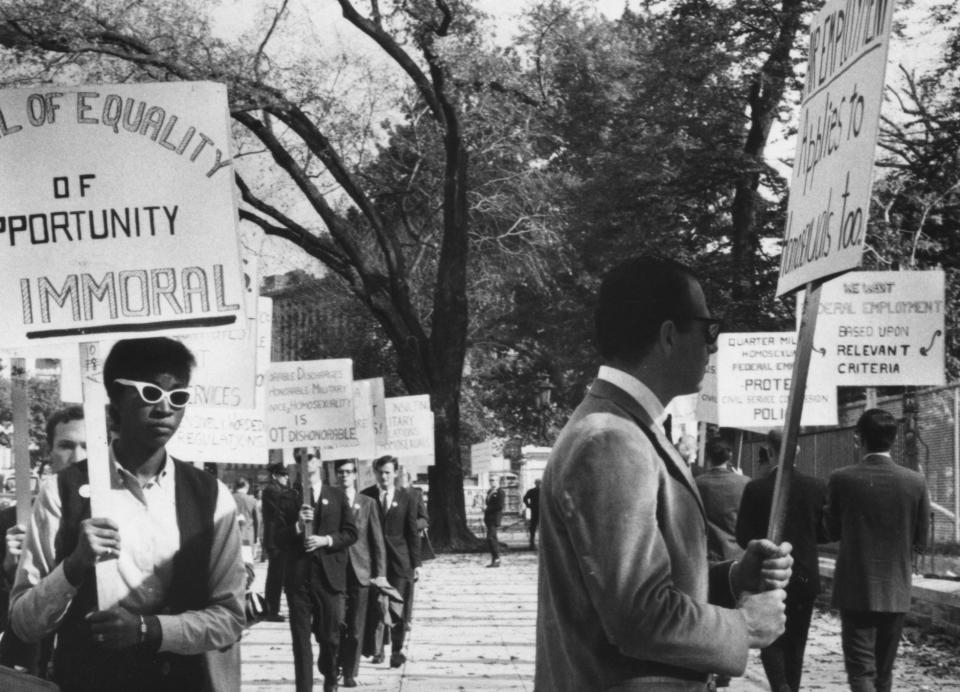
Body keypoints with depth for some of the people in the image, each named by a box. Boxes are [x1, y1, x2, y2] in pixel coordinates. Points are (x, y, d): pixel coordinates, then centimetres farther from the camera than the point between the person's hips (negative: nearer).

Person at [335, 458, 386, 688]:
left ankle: (350, 673, 12)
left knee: (355, 627, 3)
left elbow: (377, 540, 6)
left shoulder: (368, 503, 7)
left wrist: (380, 573, -1)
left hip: (360, 571, 1)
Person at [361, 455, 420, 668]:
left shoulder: (407, 497, 2)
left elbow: (412, 532, 3)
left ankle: (397, 651, 12)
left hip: (399, 560, 0)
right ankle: (377, 649, 10)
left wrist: (416, 563, -1)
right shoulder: (366, 496, 1)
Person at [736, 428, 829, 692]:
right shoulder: (817, 487, -6)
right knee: (796, 642, 16)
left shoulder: (755, 489, -13)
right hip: (806, 578, 2)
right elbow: (825, 533, 1)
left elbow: (743, 538, -11)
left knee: (771, 640, 9)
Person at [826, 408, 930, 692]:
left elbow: (833, 531, 0)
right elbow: (920, 539, 2)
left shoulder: (840, 479, -12)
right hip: (896, 593, 3)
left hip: (855, 591, -3)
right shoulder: (916, 482, -8)